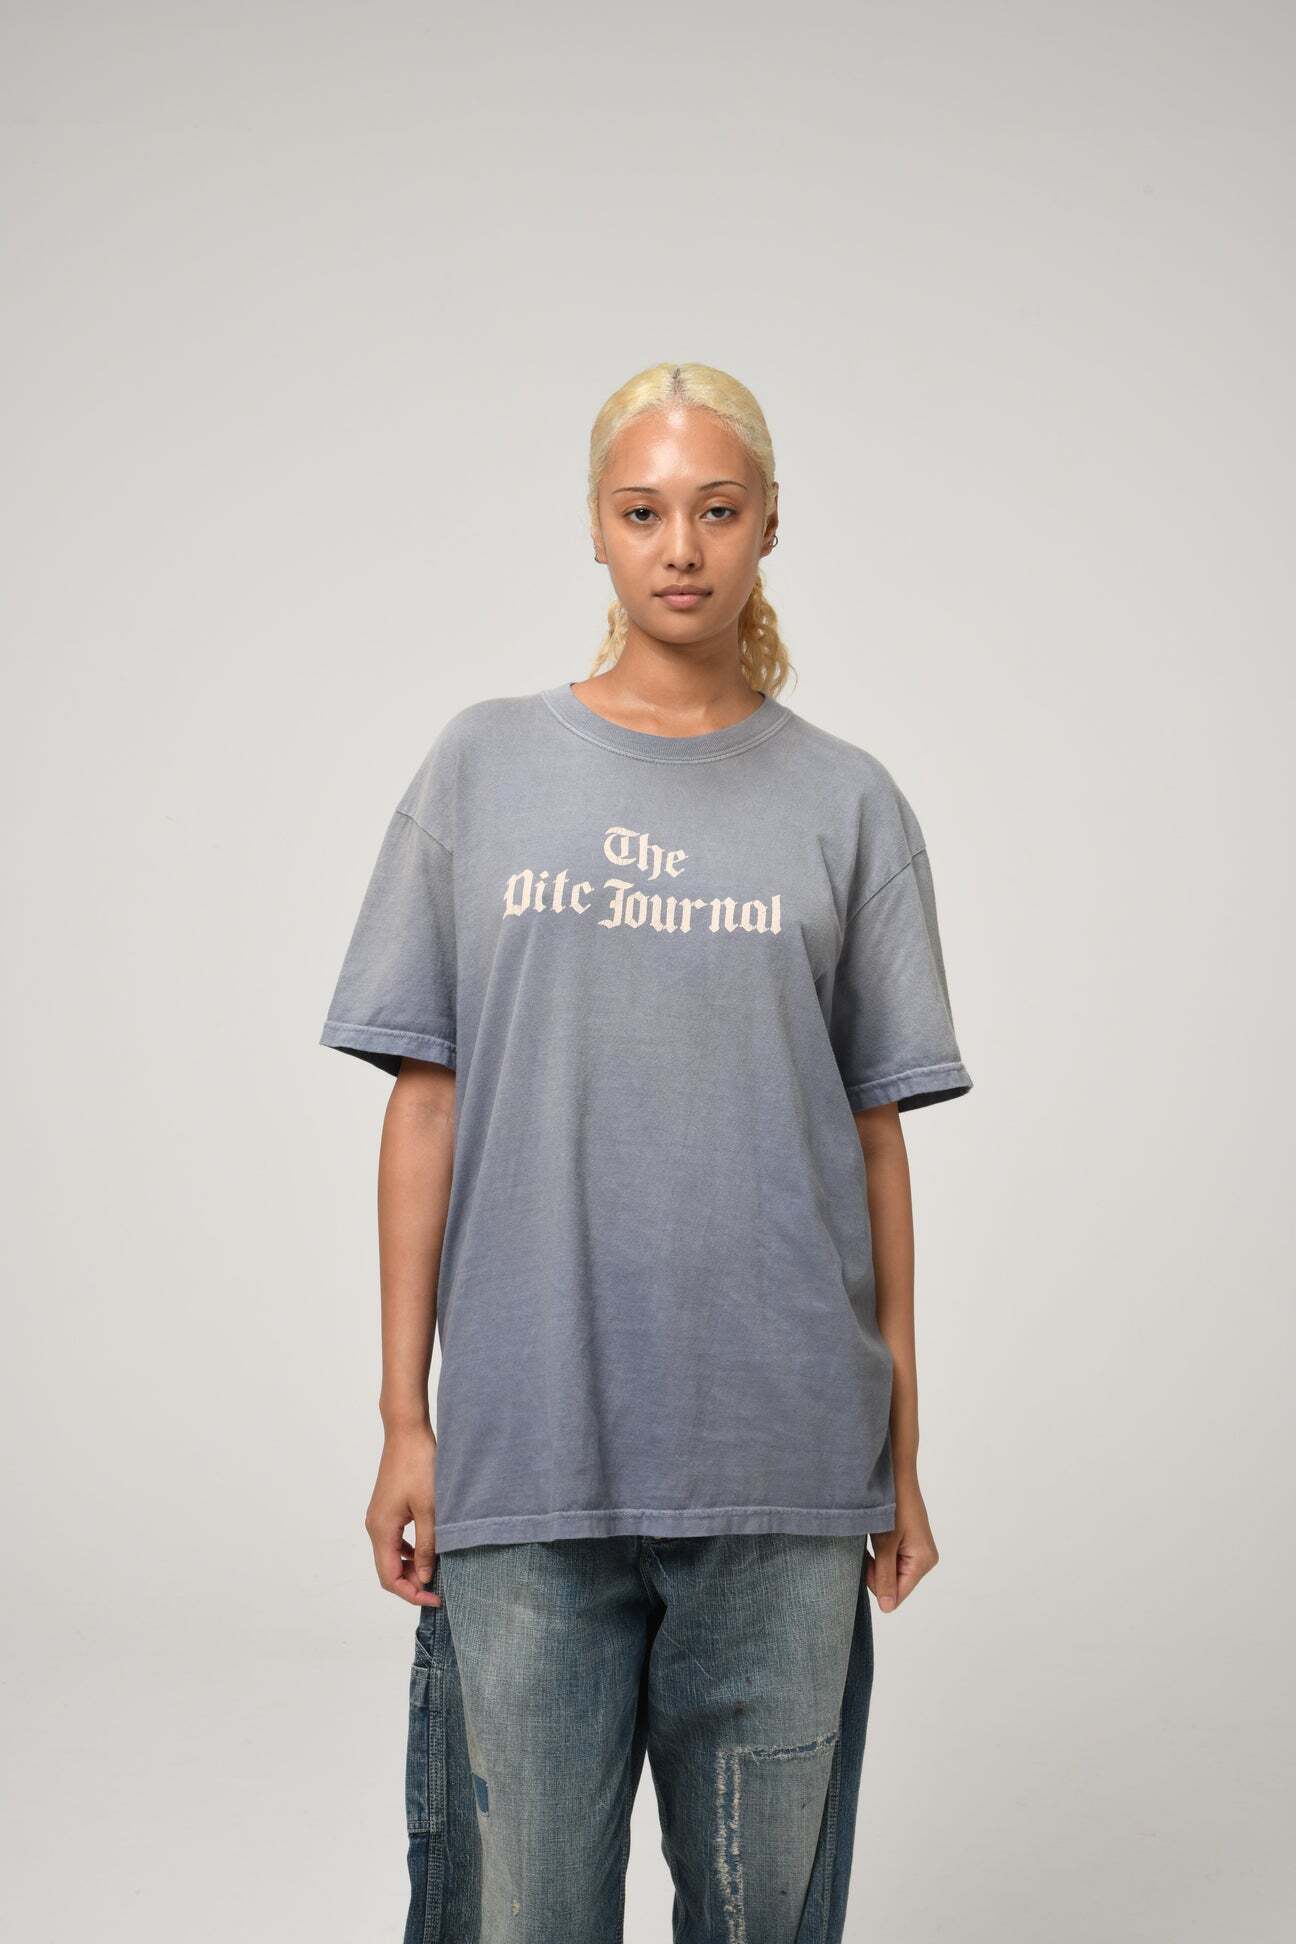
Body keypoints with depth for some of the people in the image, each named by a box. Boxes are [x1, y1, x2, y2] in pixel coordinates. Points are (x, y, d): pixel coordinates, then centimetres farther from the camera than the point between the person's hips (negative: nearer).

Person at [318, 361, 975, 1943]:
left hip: (783, 1462, 1)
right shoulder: (483, 768, 6)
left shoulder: (847, 803, 7)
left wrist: (902, 1450, 5)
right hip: (525, 1453, 0)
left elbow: (876, 1139, 6)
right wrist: (404, 1419, 1)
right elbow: (426, 1104, 5)